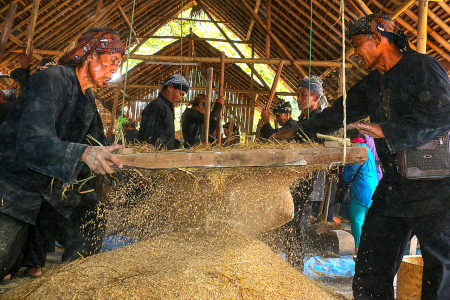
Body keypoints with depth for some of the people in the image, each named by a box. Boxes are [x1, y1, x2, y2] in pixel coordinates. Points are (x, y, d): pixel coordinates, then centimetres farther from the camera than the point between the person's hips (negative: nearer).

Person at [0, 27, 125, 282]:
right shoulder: (51, 81, -19)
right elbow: (31, 141, -32)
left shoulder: (88, 99, 9)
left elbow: (97, 145, 19)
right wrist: (83, 153, -46)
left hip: (55, 189, 8)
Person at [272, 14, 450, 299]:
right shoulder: (373, 82, 15)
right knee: (371, 267, 7)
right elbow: (341, 112, 24)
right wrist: (299, 131, 27)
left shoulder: (422, 67, -9)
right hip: (393, 186, 8)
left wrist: (385, 131, -27)